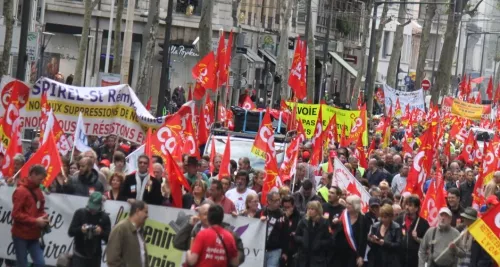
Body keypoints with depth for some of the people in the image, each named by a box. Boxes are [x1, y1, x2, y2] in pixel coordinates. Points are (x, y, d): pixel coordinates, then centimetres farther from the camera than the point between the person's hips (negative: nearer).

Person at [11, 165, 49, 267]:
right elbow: (16, 214, -17)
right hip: (21, 235, -7)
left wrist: (43, 218, 0)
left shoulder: (37, 190, 10)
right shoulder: (21, 191, -13)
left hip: (33, 235, 7)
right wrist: (35, 221, -20)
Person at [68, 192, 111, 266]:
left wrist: (101, 232, -24)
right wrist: (80, 229, -26)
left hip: (95, 256, 2)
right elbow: (70, 232, -5)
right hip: (79, 255, -2)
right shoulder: (80, 213, -4)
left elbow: (108, 238, -3)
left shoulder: (104, 217, -1)